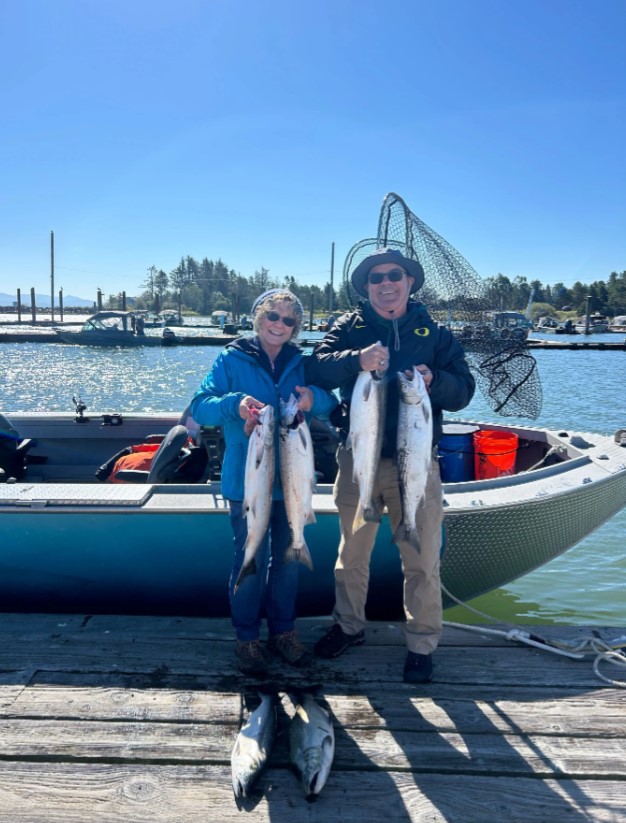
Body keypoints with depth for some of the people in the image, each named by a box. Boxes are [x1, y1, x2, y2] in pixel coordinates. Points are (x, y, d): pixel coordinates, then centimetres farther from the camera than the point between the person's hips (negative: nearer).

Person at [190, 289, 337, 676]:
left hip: (291, 480, 3)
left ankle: (283, 630, 32)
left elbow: (331, 405, 2)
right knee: (251, 561, 4)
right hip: (246, 481, -3)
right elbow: (200, 407, -9)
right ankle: (247, 637, 24)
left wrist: (315, 399, -21)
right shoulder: (232, 360, -3)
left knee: (288, 558, 13)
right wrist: (234, 404, -29)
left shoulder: (301, 363, 6)